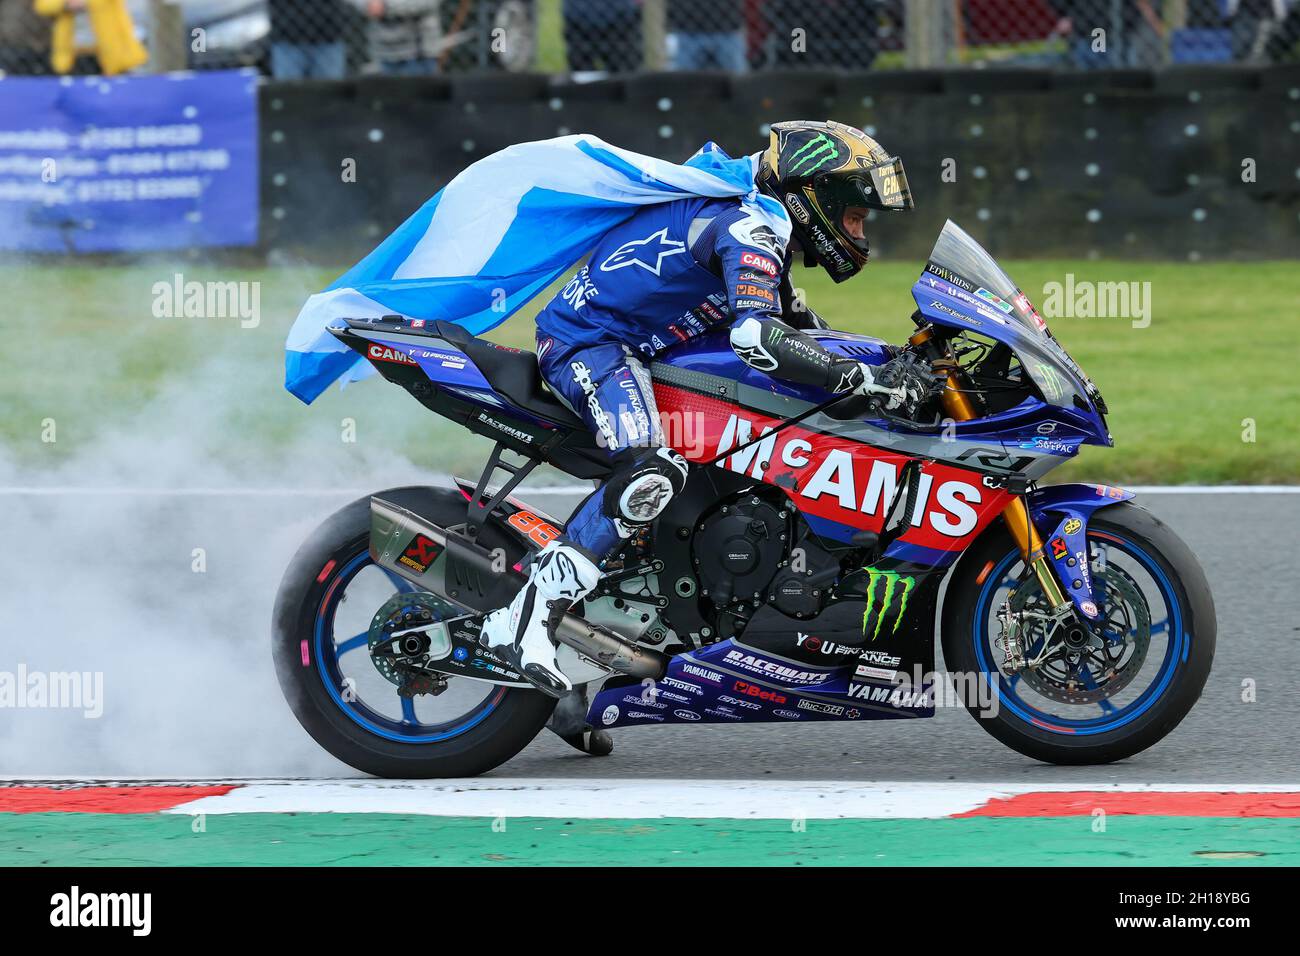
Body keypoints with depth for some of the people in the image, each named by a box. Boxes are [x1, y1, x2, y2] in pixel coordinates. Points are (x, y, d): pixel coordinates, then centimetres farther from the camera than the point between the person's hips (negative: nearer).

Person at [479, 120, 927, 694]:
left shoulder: (763, 227, 13)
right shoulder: (751, 227, -19)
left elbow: (793, 322, 28)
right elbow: (756, 336, -35)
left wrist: (892, 364, 18)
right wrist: (865, 378, -34)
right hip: (590, 340, -11)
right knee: (651, 474, -34)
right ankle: (526, 620, -35)